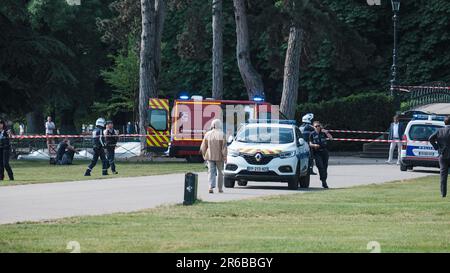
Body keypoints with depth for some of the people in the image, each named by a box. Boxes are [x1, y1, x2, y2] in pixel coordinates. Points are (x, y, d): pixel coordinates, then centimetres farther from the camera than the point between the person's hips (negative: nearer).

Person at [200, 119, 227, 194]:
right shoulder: (221, 134, -10)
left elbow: (203, 147, 4)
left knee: (211, 172, 2)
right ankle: (220, 188, 18)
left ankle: (211, 187, -15)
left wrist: (204, 155, 17)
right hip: (219, 157, -2)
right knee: (220, 172, 13)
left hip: (210, 156, 2)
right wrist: (225, 157, -7)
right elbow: (224, 147, -12)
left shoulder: (208, 134, -1)